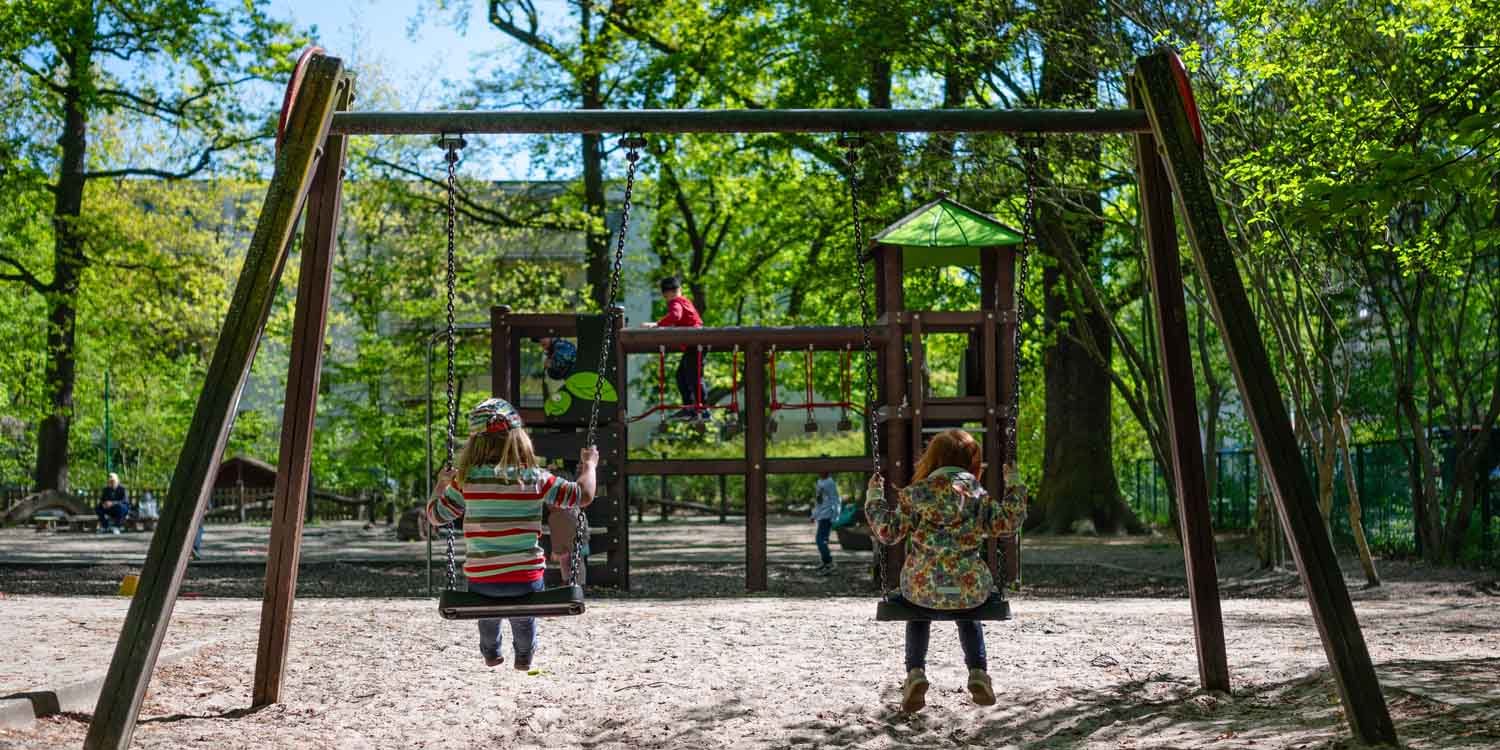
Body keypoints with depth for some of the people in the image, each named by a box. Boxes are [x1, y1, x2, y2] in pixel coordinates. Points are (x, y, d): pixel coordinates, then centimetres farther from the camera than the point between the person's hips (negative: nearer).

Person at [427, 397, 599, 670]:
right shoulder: (535, 479, -9)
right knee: (524, 616, 32)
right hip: (526, 577, -1)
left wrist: (441, 483, 19)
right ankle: (525, 656, 54)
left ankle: (491, 653, 57)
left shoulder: (467, 479, -8)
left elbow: (435, 513, 2)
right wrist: (589, 465, 13)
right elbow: (583, 495, -5)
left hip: (481, 580, 1)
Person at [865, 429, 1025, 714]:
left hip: (923, 586, -1)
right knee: (967, 615, 36)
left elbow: (888, 532, -4)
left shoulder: (915, 493, -3)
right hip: (970, 588, 1)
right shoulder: (977, 494, -1)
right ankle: (978, 674, 18)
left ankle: (915, 673, 14)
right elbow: (1008, 522, -2)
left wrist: (874, 499, 9)